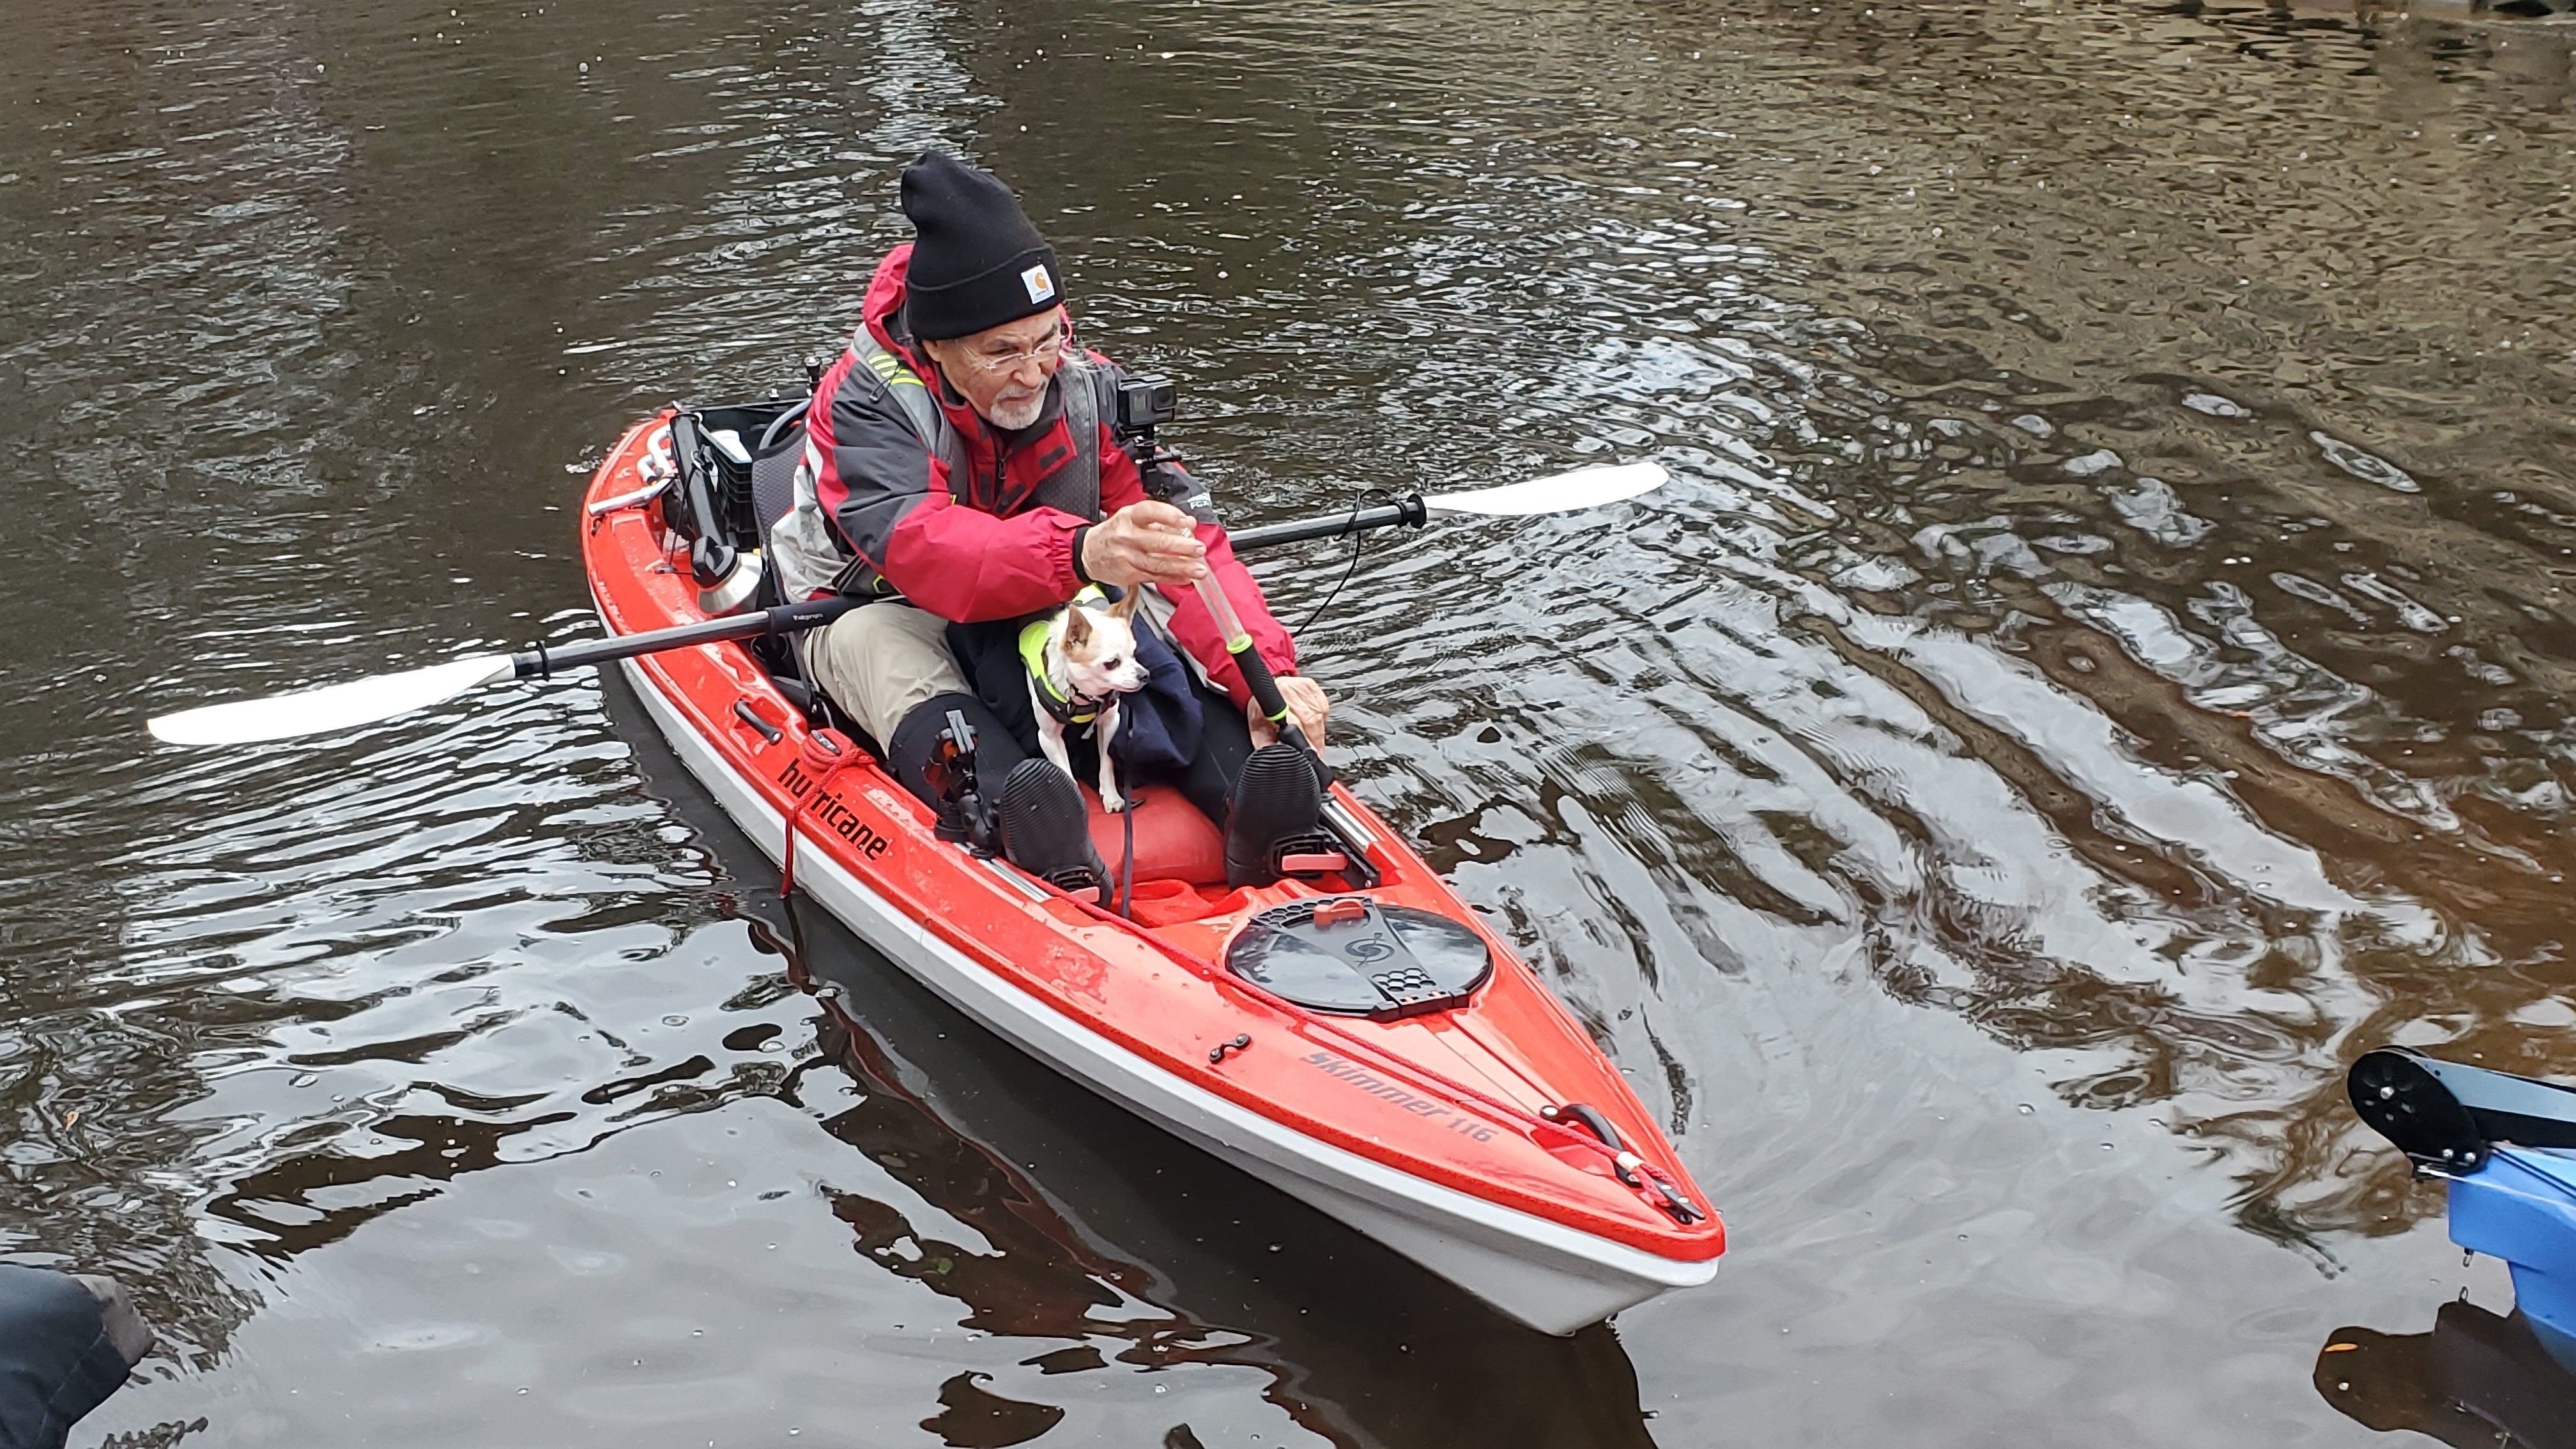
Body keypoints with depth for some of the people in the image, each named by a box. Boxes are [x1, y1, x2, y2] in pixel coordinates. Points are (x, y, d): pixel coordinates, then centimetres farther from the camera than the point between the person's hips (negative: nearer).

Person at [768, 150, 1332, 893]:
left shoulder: (1087, 386, -14)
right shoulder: (863, 404, -26)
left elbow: (1184, 536, -22)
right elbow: (921, 548, -45)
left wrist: (1264, 670, -40)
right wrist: (1081, 551, -65)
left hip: (1045, 609, 4)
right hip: (877, 609, -3)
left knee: (1151, 623, -24)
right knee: (873, 642, -37)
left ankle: (1254, 812, -49)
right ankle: (1041, 849, -65)